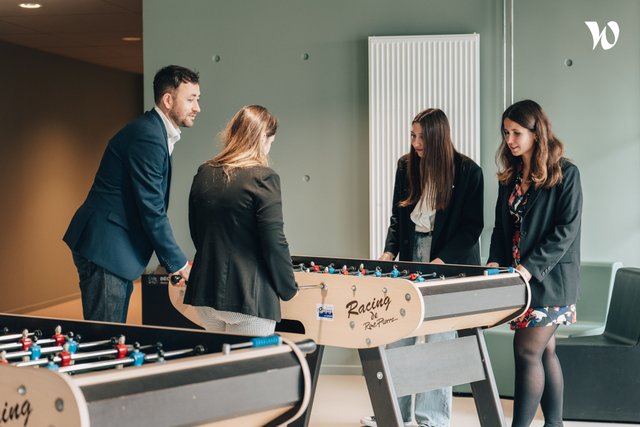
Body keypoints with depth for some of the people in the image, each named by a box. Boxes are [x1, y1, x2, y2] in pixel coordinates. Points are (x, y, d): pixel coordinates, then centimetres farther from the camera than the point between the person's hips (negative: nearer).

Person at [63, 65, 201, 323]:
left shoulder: (157, 133, 14)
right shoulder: (147, 137, -18)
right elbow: (152, 210, -20)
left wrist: (169, 259, 13)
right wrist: (177, 263, -11)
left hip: (117, 251, 10)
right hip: (104, 249, -10)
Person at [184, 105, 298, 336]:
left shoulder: (203, 174, 7)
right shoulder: (263, 178, -12)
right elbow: (274, 242, -13)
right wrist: (288, 288, 0)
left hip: (206, 290, 7)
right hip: (249, 295, -6)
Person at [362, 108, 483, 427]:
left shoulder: (468, 172, -7)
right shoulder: (406, 166, 6)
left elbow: (472, 226, -7)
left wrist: (442, 261, -15)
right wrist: (389, 252, -1)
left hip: (448, 263, -4)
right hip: (410, 255, 5)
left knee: (438, 341, -4)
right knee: (398, 336, 4)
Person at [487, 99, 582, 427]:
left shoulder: (565, 173, -8)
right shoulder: (510, 176, 11)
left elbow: (567, 229, -14)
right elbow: (502, 225, 14)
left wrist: (531, 267, -21)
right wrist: (496, 262, -3)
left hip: (551, 277, -6)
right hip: (518, 277, 6)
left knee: (527, 350, -10)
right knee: (544, 350, 11)